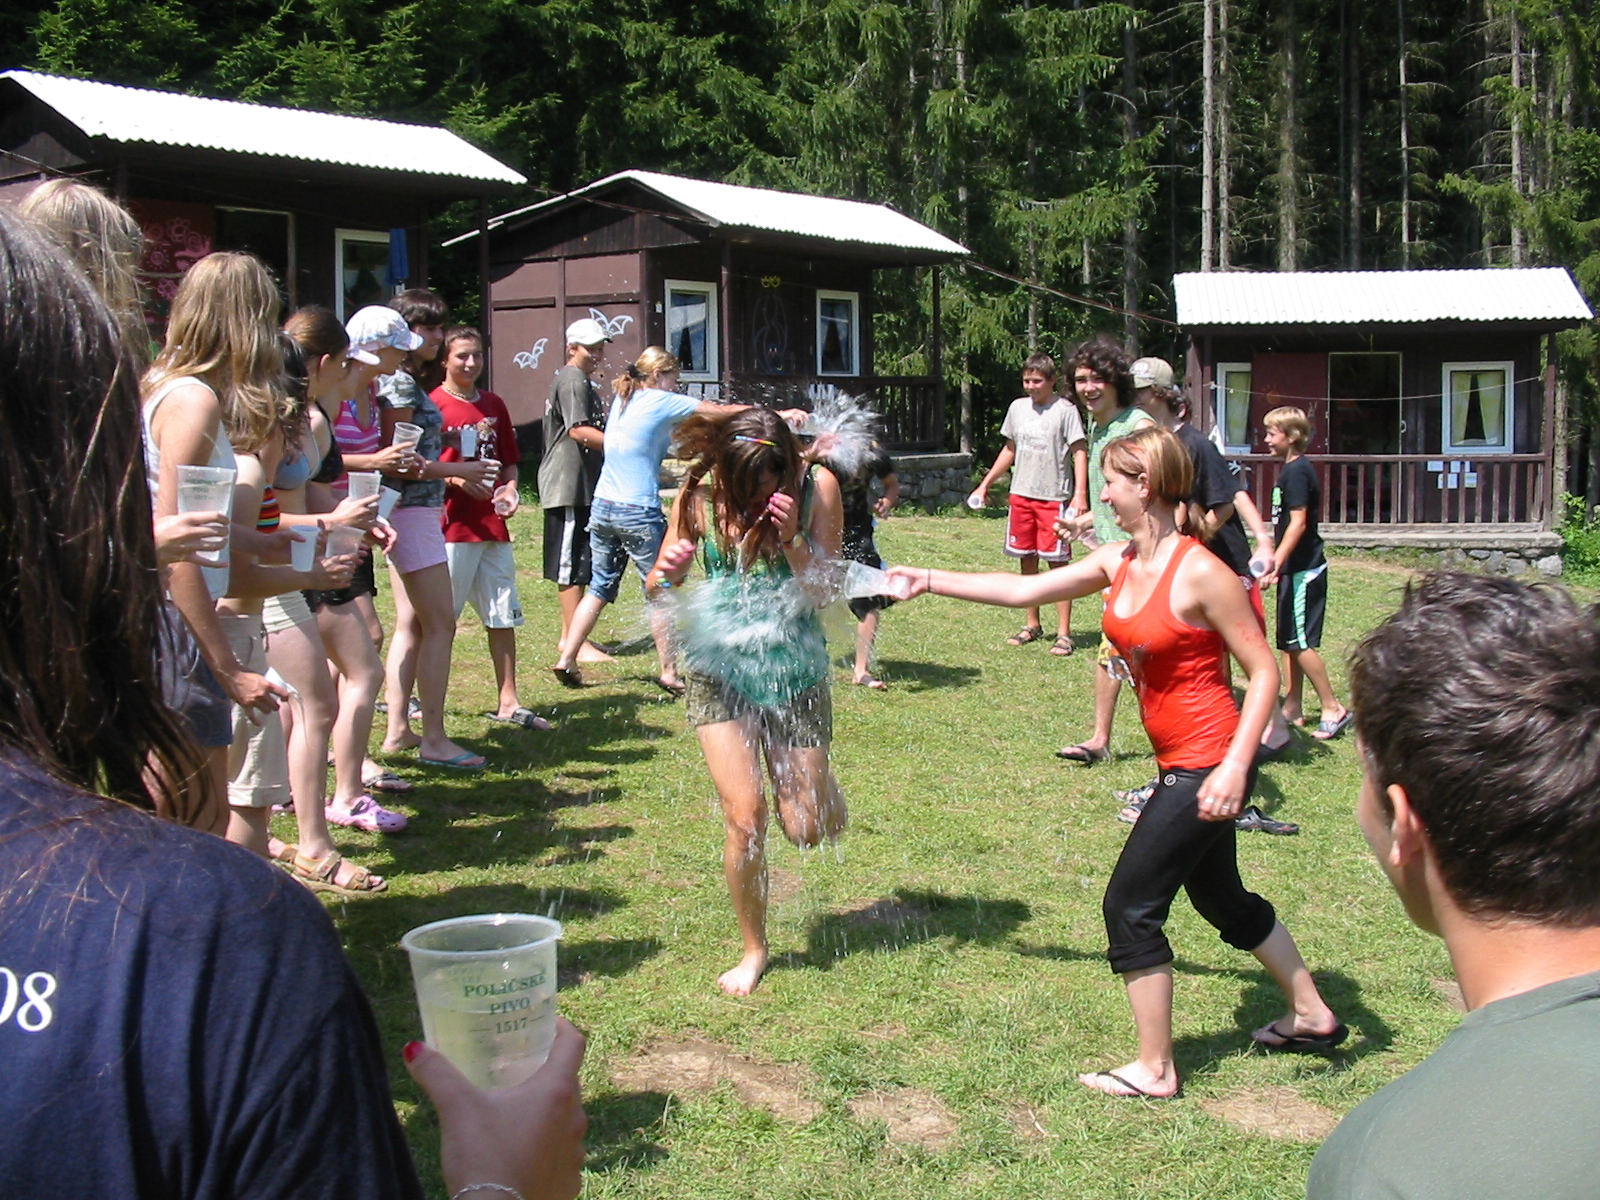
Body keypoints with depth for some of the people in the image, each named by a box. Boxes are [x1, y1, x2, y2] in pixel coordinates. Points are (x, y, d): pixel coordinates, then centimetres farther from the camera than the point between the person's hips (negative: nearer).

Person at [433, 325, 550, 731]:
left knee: (504, 615, 7)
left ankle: (508, 702, 13)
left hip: (493, 526, 6)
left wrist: (509, 488, -1)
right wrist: (458, 478, -20)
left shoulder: (494, 405, 14)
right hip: (452, 527, -6)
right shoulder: (433, 405, -4)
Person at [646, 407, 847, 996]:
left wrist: (791, 538, -27)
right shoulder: (700, 494, -7)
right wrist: (666, 573, -22)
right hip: (720, 667, 0)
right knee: (744, 814, -11)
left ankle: (818, 780, 42)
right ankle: (754, 948, 12)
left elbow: (822, 594, -11)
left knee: (807, 830, 4)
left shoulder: (815, 487, -10)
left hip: (795, 669, 0)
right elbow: (656, 589, 1)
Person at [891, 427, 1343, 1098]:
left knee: (1130, 906, -2)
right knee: (1219, 897, 22)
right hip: (1181, 766, 9)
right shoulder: (1120, 563, 4)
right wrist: (933, 581, 13)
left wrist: (1235, 768, -24)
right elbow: (1025, 591, 12)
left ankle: (1155, 1071, 12)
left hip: (1207, 769, -9)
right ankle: (1312, 1016, 40)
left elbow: (1263, 672, -17)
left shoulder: (1199, 574, -20)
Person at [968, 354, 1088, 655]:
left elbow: (1080, 452, -9)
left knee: (1057, 562, -4)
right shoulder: (1017, 407, 10)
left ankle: (1063, 633, 0)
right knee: (1027, 560, 11)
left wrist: (1080, 494, -19)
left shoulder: (1065, 410, -7)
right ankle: (1032, 625, 23)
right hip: (1021, 494, 6)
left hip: (1054, 497, -6)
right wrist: (985, 483, 20)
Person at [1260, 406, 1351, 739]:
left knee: (1300, 642, -6)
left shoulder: (1297, 472, -16)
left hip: (1303, 571, -10)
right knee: (1289, 641, 12)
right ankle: (1292, 708, 18)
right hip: (1297, 569, 10)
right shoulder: (1293, 469, 14)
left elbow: (1298, 523, -23)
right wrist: (1277, 561, 22)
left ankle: (1333, 709, 0)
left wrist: (1275, 563, -26)